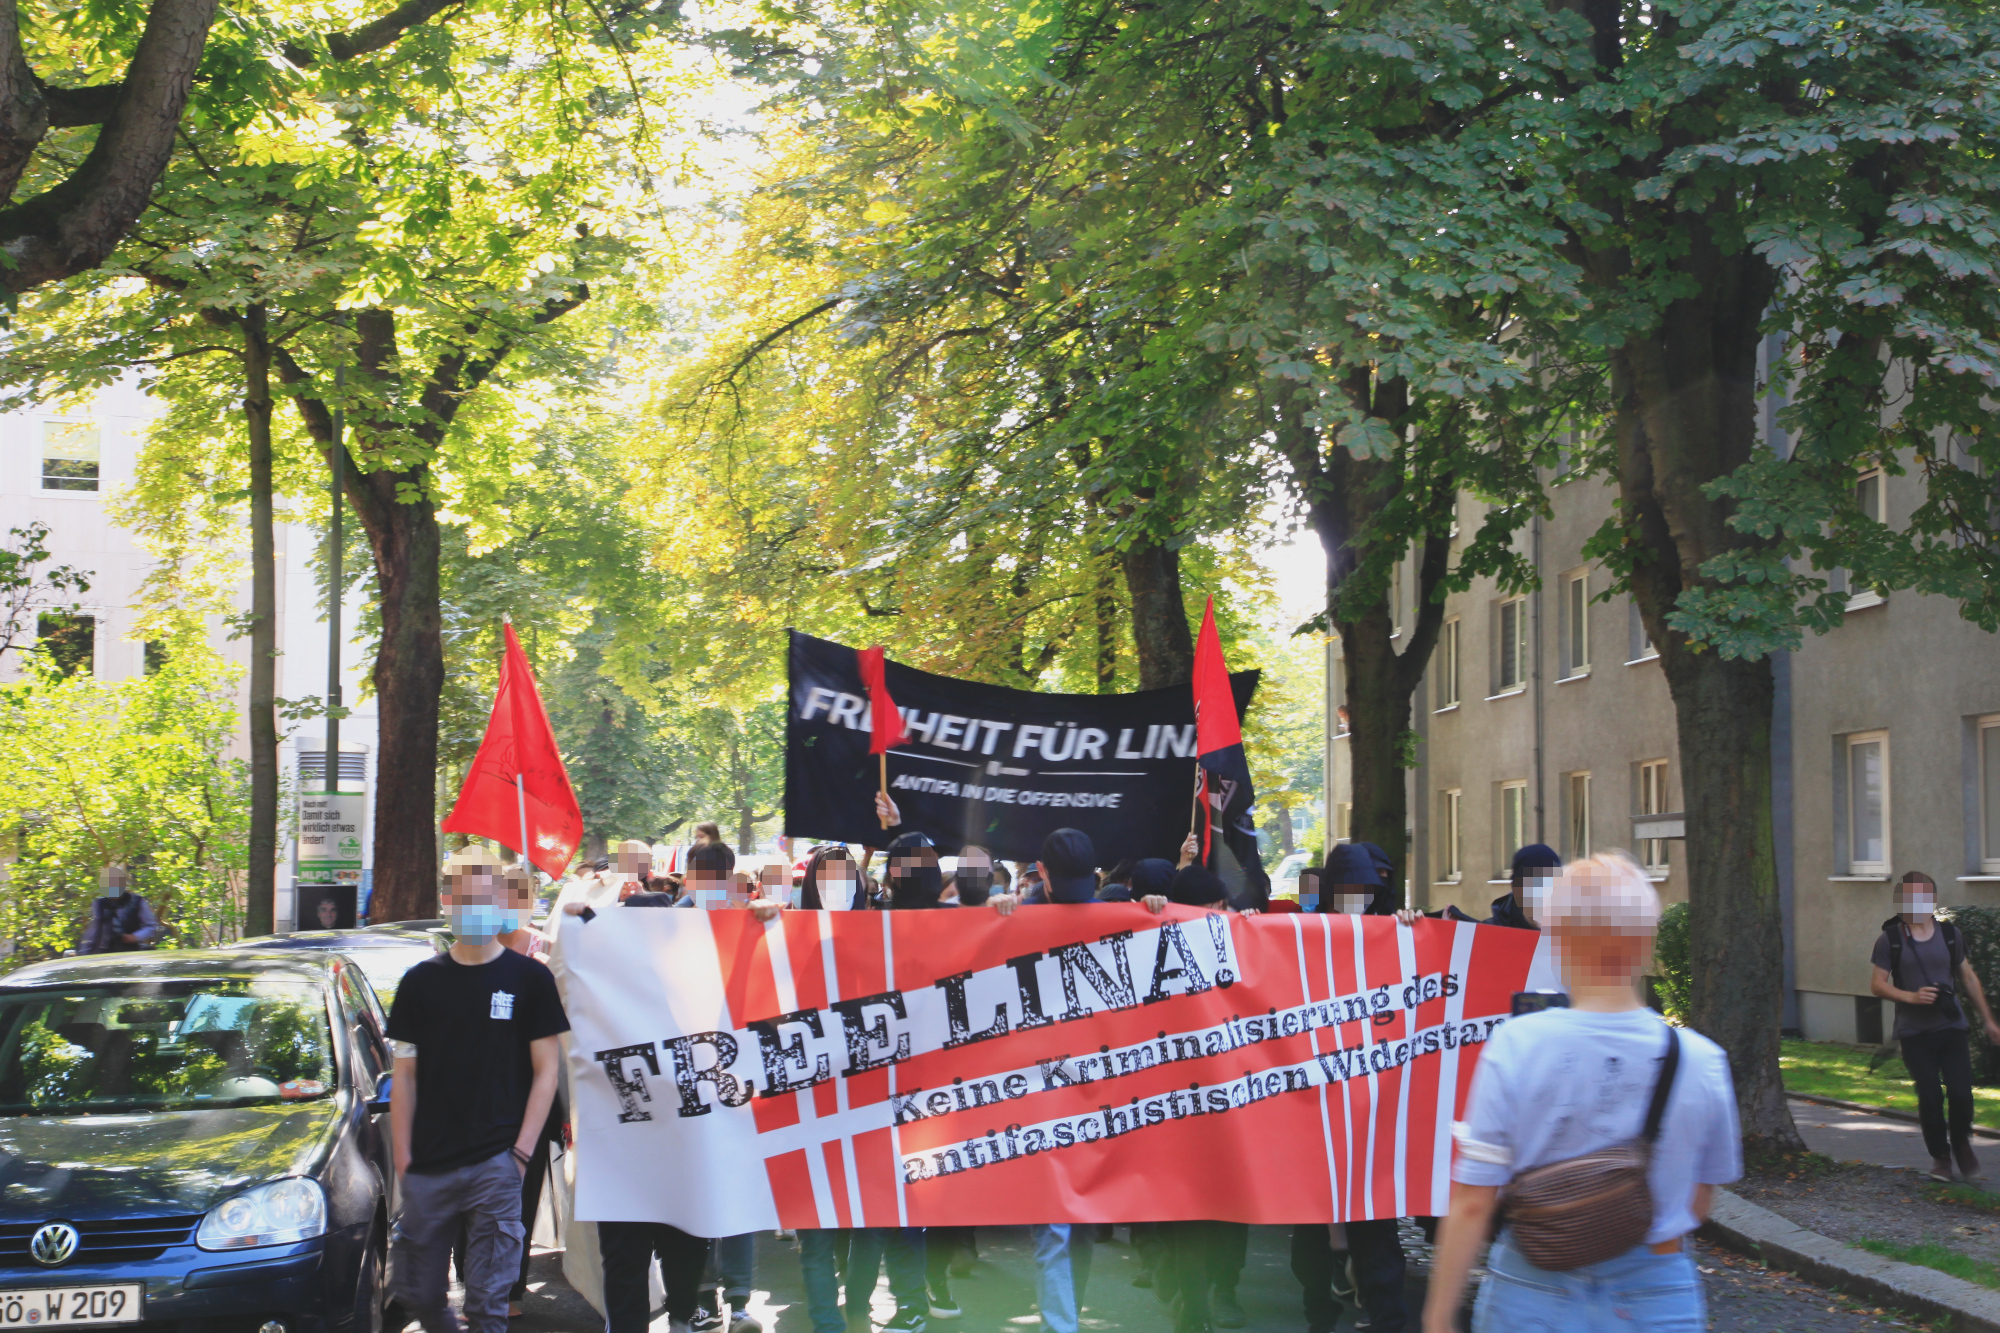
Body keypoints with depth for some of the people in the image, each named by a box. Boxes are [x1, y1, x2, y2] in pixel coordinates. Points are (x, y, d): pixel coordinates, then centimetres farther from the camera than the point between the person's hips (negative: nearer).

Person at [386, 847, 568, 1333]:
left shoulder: (530, 979, 3)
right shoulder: (421, 981, 9)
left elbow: (546, 1071, 2)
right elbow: (405, 1077, 10)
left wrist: (521, 1152, -8)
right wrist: (403, 1158, 2)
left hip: (496, 1165, -3)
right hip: (427, 1166, 3)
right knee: (414, 1292, 6)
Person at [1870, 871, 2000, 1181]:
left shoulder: (1949, 934, 7)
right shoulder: (1890, 939, -1)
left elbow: (1968, 977, 17)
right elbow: (1878, 984, -1)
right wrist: (1912, 997, -17)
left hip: (1951, 1027, 2)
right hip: (1914, 1032, -2)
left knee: (1961, 1092, -9)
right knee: (1930, 1097, -6)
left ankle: (1961, 1144, 19)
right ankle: (1940, 1156, 14)